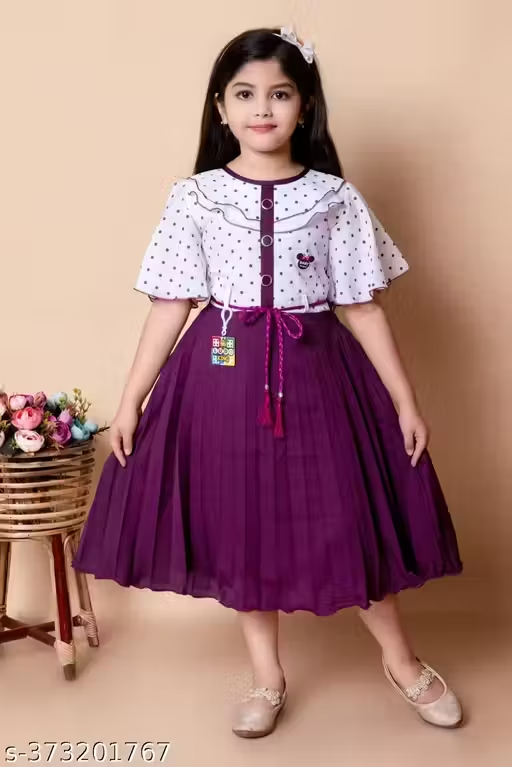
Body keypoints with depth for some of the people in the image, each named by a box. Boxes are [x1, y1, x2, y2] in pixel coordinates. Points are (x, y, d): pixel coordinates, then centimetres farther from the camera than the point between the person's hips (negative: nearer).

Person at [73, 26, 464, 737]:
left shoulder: (335, 197, 1)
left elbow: (363, 309, 2)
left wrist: (406, 401, 1)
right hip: (225, 374, 1)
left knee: (346, 518, 6)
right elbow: (170, 307, 2)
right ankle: (267, 679, 31)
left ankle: (403, 662, 32)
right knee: (241, 523, 9)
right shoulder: (194, 198, 1)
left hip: (315, 373, 0)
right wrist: (130, 401, 0)